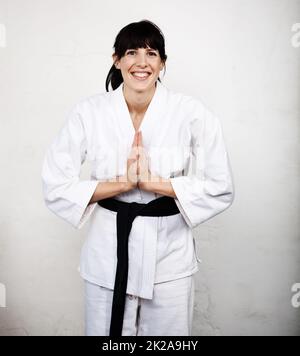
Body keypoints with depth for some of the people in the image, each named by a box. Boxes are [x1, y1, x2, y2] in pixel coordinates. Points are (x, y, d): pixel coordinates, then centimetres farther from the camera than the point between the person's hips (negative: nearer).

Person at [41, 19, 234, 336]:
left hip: (170, 254, 0)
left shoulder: (192, 114, -9)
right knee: (104, 331, 17)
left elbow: (220, 188, -7)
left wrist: (155, 182, -17)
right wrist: (122, 183, -17)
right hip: (108, 253, 1)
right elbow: (55, 186, -6)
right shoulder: (88, 113, -7)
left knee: (169, 333, 17)